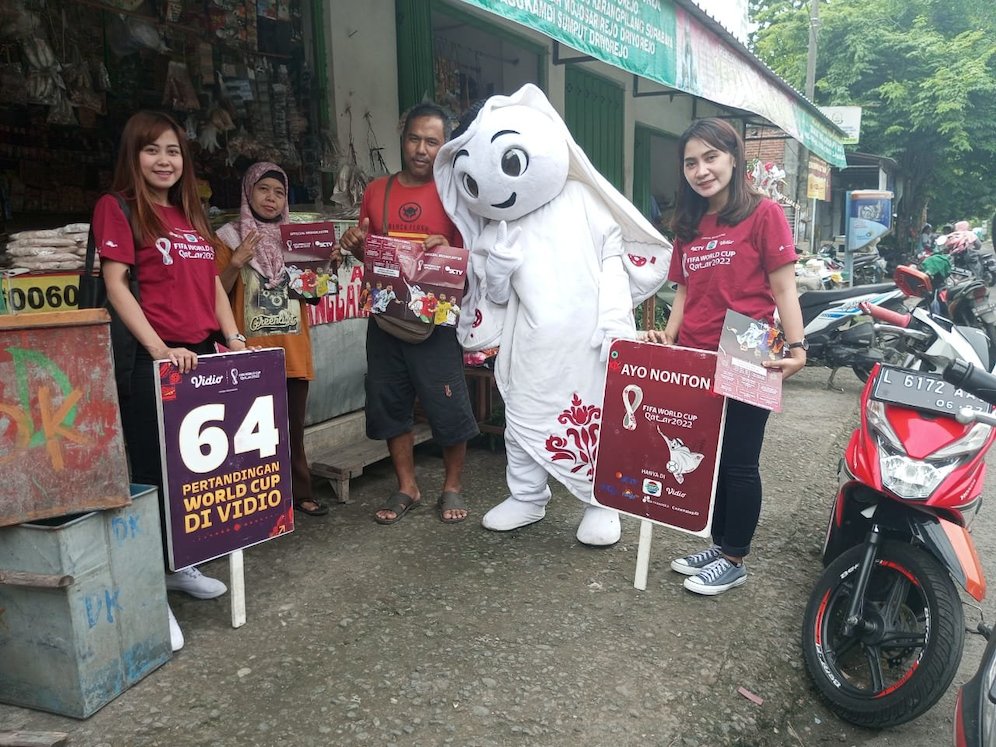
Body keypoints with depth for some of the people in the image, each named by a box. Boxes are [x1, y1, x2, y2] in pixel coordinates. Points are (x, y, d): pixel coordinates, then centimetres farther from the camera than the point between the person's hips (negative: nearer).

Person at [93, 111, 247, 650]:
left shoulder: (192, 214, 19)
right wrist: (158, 348, -21)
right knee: (152, 473, -2)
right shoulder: (117, 208, -1)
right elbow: (115, 283, -10)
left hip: (204, 356, 7)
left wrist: (233, 337, 4)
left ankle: (182, 566, 30)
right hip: (155, 362, -7)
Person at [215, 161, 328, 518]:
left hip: (293, 350, 4)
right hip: (252, 351, -3)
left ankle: (299, 491, 19)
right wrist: (234, 265, -18)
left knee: (294, 426, 9)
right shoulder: (229, 237, 1)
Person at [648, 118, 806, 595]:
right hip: (693, 360, 6)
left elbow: (783, 288, -8)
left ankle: (734, 561, 20)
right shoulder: (688, 225, 13)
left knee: (738, 463, 4)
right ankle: (718, 545, 32)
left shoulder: (763, 213, -5)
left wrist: (796, 347, -18)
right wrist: (668, 336, 2)